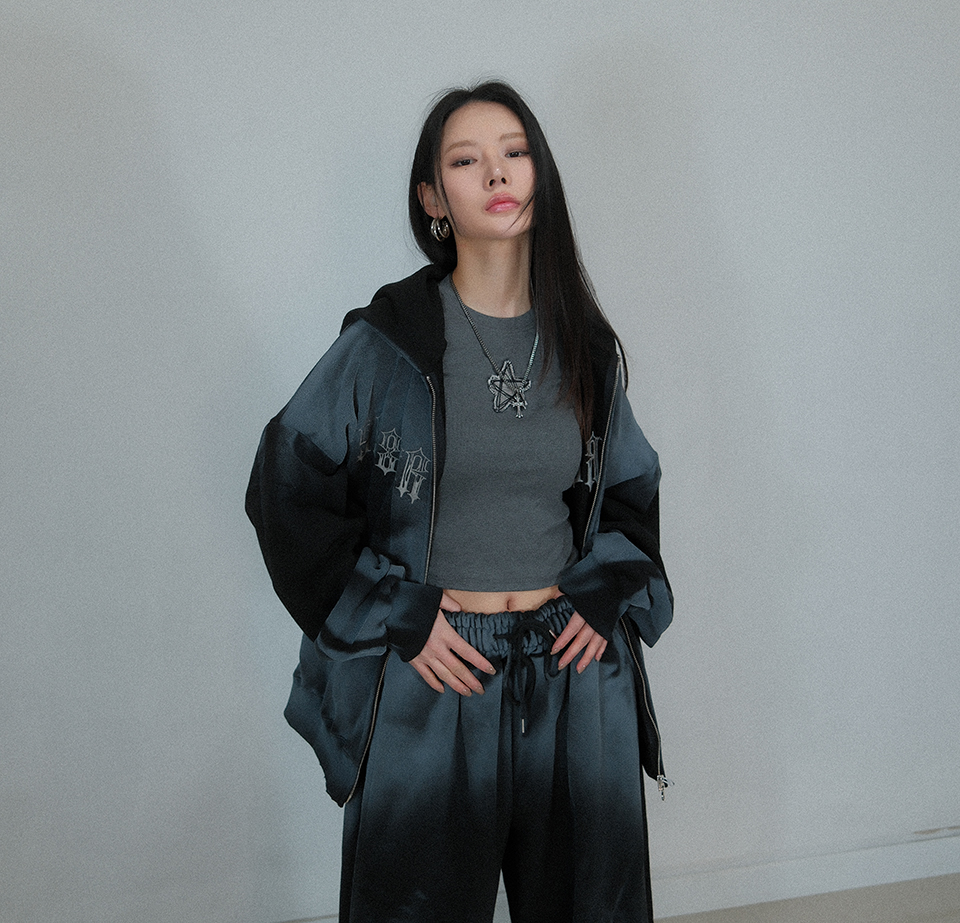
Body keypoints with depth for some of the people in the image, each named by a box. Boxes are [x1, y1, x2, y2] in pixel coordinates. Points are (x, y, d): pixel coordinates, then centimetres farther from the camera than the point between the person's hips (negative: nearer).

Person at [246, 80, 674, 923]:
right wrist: (395, 616, -10)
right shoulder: (384, 346, -8)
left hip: (573, 671, 4)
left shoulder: (583, 345, 3)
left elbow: (633, 484, 16)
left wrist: (608, 593, 1)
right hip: (431, 671, -3)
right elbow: (286, 489, -5)